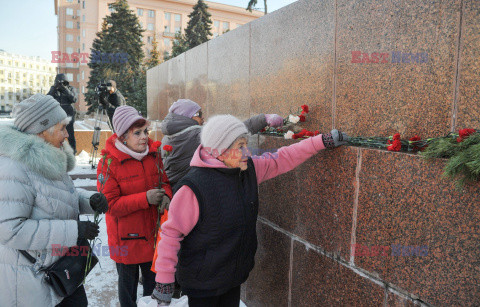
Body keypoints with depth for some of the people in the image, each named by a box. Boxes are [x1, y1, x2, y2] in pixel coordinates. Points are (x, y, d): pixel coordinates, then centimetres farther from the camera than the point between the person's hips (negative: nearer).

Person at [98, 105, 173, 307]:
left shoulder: (153, 155, -1)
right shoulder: (108, 163, -15)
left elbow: (165, 181, 8)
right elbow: (110, 204, -18)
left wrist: (165, 194, -16)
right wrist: (145, 198, -28)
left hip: (153, 234, 4)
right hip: (127, 238, -4)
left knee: (154, 281, 21)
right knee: (128, 284, 17)